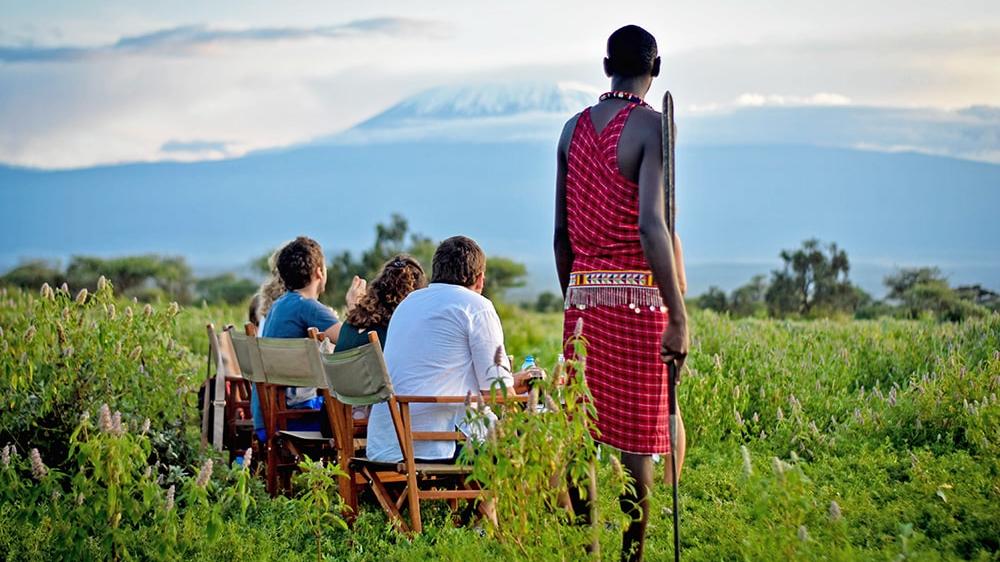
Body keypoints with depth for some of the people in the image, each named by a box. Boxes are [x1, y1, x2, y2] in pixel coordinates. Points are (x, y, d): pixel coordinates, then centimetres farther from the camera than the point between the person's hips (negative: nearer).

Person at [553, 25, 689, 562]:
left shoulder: (573, 128, 11)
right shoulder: (650, 125, -8)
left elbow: (561, 232, 14)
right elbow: (650, 227, -18)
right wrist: (678, 316, -17)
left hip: (584, 295, 6)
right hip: (638, 296, -6)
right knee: (636, 441, -1)